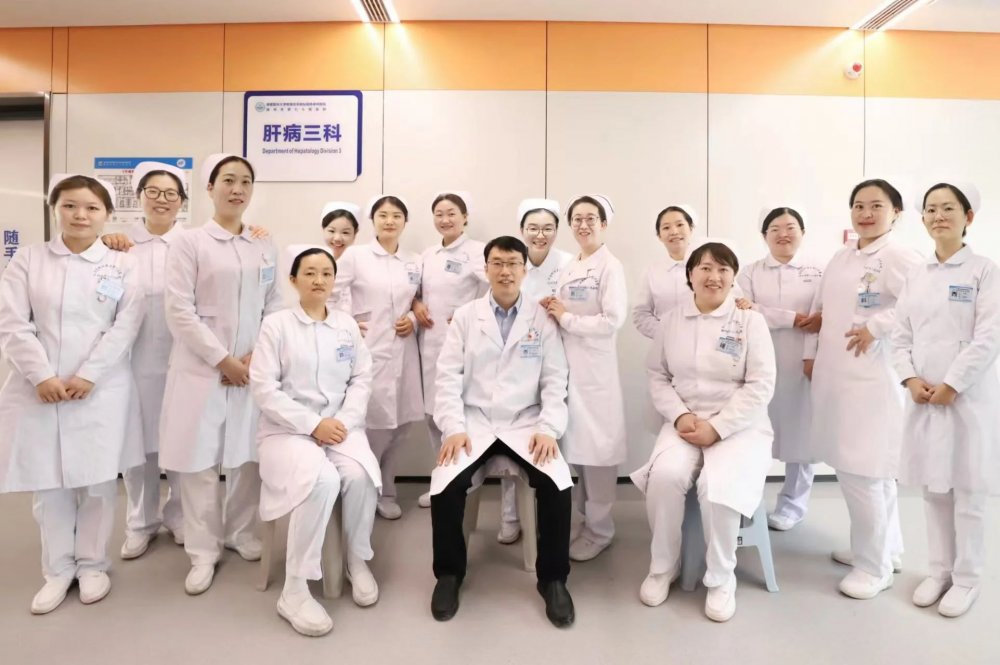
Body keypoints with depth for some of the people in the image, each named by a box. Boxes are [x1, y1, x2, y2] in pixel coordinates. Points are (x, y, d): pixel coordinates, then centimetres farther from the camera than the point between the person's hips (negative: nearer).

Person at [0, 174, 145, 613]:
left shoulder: (122, 266, 5)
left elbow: (125, 326, -4)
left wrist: (87, 376, -12)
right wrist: (42, 376, -12)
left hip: (100, 390, -1)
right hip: (39, 388, 1)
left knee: (98, 480, 4)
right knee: (47, 482, 6)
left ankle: (92, 564, 21)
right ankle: (58, 569, 23)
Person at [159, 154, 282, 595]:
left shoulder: (265, 248, 10)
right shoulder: (189, 242, -1)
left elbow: (273, 307, 8)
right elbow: (179, 311, -8)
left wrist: (256, 356, -5)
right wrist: (223, 360, -12)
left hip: (253, 366, 3)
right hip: (202, 367, -3)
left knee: (250, 455, 8)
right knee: (201, 459, 1)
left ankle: (240, 534, 27)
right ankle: (203, 552, 15)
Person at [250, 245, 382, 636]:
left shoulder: (347, 326, 11)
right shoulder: (276, 325, 0)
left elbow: (362, 379, 7)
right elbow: (263, 388, -8)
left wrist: (343, 420, -11)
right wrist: (312, 424, -16)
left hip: (340, 424, 3)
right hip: (288, 428, -3)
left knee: (360, 475, -27)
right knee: (323, 480, -32)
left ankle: (358, 561, 0)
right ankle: (294, 591, -16)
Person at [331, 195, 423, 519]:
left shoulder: (414, 262, 11)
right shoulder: (354, 255, 2)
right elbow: (334, 296, 1)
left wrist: (413, 318, -2)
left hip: (402, 352, 4)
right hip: (366, 350, -4)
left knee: (398, 424, 6)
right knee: (372, 423, -7)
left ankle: (385, 492, 23)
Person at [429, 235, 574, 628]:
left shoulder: (543, 320, 6)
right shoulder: (465, 316, 7)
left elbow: (555, 380, 2)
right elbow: (448, 376, 1)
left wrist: (548, 428, -12)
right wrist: (454, 428, -11)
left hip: (525, 424, 0)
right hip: (474, 423, 0)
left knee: (557, 486, -25)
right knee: (445, 488, -24)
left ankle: (552, 579, 1)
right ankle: (449, 574, 6)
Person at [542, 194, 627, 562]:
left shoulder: (610, 266, -8)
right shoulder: (567, 269, 14)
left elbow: (612, 321, -18)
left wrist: (566, 317, -12)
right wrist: (552, 310, -1)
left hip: (595, 368, -6)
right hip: (567, 364, 7)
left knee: (597, 444, -1)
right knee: (575, 442, 10)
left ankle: (598, 530, 13)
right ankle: (583, 519, 25)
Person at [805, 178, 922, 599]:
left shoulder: (900, 259, -9)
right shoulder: (840, 258, 14)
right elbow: (821, 308, 18)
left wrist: (875, 328, -19)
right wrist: (811, 355, 13)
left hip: (870, 378, -7)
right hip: (834, 375, 7)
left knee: (862, 472, -4)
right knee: (859, 469, 17)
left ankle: (874, 565, 15)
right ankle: (885, 548, 35)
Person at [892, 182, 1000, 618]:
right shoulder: (916, 276, 9)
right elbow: (901, 335, 7)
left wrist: (950, 386, -15)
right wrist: (911, 380, -7)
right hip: (924, 397, 4)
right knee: (933, 489, 12)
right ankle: (940, 569, 26)